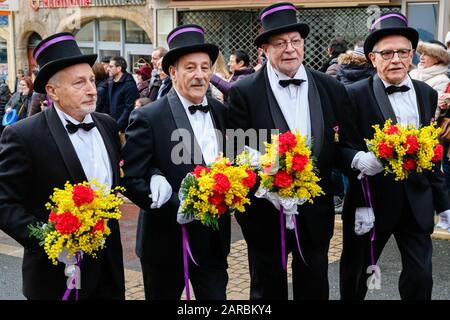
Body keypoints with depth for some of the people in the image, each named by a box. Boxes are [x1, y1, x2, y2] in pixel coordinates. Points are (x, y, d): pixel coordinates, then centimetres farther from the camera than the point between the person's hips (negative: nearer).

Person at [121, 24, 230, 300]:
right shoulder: (148, 118, -13)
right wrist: (182, 209, -23)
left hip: (214, 240, 4)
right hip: (167, 240, -4)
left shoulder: (221, 112, 4)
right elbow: (131, 180, -15)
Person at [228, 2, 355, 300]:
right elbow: (237, 152, -11)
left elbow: (342, 145, 3)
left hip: (316, 212, 3)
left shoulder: (332, 89, 0)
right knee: (268, 289, 15)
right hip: (265, 213, -3)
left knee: (315, 289, 19)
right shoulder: (244, 93, -10)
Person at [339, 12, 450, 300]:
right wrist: (358, 158, -29)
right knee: (355, 274, 13)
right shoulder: (356, 95, -9)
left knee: (421, 278, 5)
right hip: (371, 200, -3)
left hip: (417, 201, 4)